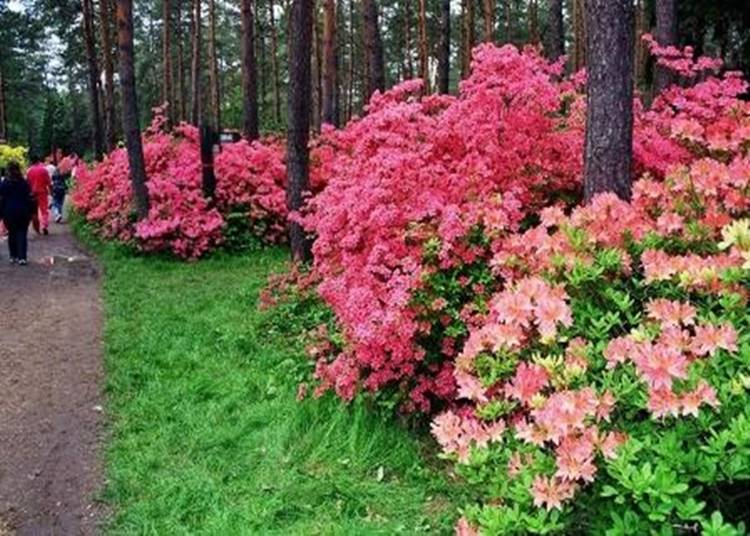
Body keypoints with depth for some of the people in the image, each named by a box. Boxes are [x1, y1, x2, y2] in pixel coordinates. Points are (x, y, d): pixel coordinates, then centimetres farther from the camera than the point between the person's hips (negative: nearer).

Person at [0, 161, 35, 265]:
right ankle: (22, 257, -7)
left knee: (12, 234, 12)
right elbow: (30, 197, -3)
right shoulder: (24, 183, -2)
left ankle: (13, 256, 15)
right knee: (22, 234, 1)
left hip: (9, 211, 0)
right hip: (23, 211, 0)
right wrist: (32, 211, 3)